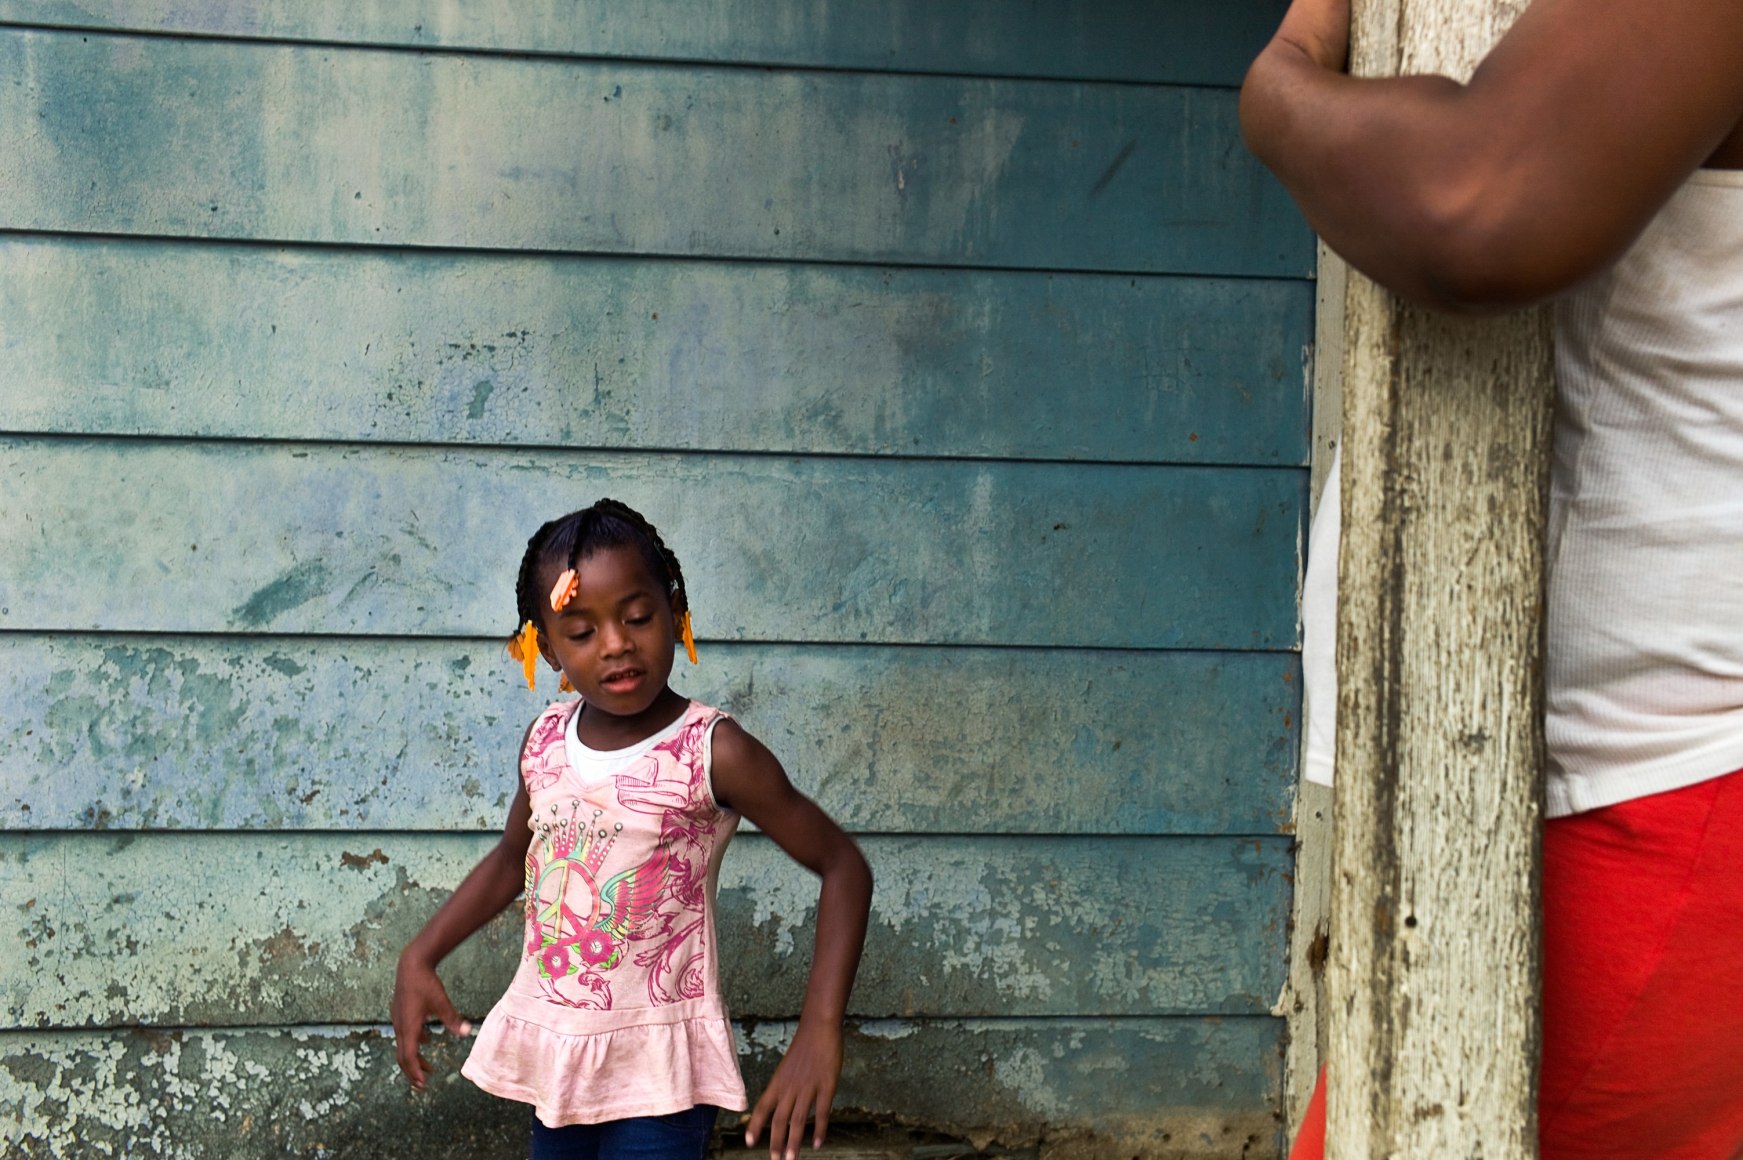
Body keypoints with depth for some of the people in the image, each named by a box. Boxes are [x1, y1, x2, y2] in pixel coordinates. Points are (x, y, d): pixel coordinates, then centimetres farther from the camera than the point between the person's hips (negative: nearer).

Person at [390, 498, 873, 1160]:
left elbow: (842, 867, -12)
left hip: (656, 1068, -5)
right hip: (550, 1051, 5)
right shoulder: (546, 741, 1)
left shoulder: (712, 752, -15)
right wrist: (419, 958, 10)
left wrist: (820, 1028, -22)